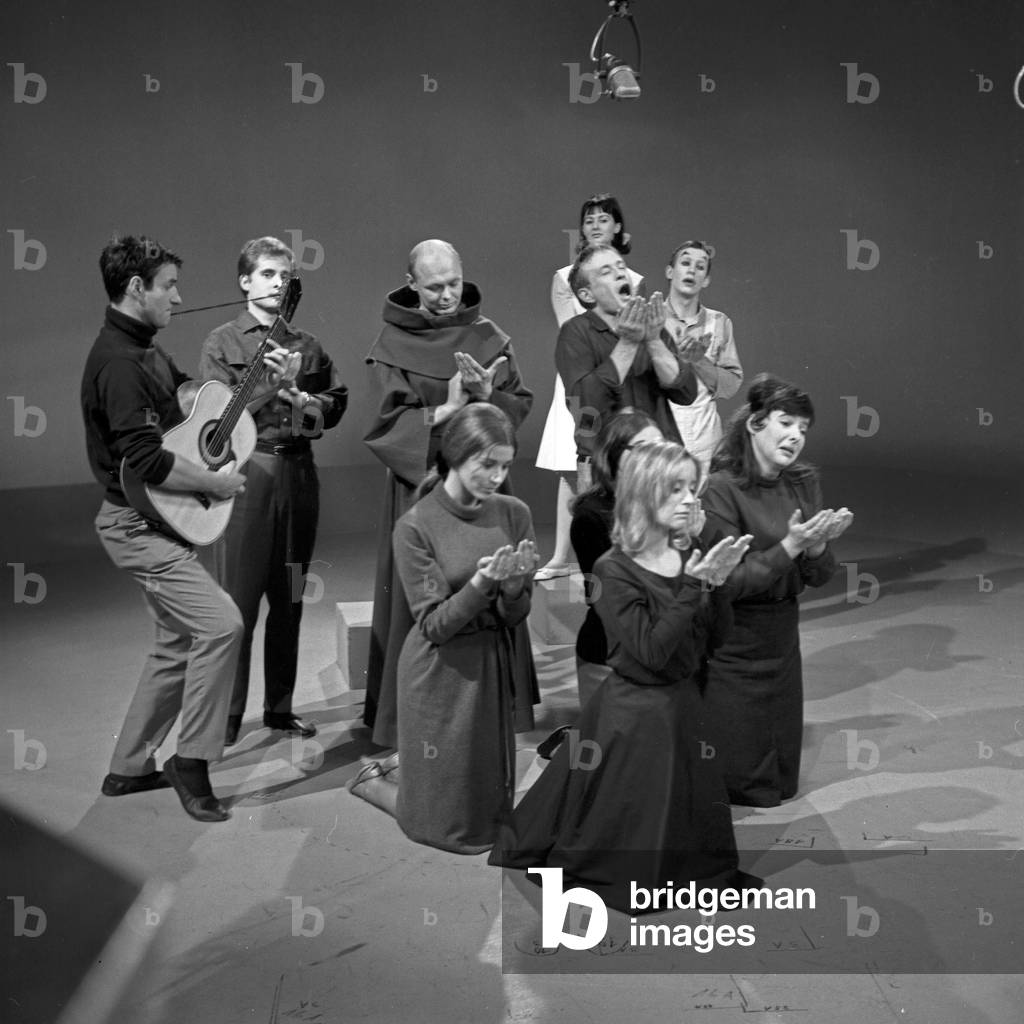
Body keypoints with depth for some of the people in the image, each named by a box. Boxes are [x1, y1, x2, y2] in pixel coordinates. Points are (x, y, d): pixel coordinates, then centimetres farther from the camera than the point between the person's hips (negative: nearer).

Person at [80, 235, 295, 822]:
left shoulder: (146, 351, 12)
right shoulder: (117, 361, -21)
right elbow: (147, 462, -29)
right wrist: (215, 482, -18)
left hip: (159, 520, 11)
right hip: (139, 524, -11)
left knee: (180, 642, 15)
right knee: (221, 624, -16)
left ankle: (130, 768, 26)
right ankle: (191, 762, -2)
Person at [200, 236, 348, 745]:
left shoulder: (305, 345, 13)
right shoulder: (223, 342, 1)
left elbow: (338, 399, 19)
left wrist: (310, 404, -1)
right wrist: (271, 384, -17)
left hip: (297, 471, 4)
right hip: (244, 471, -4)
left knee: (289, 599, 10)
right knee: (237, 598, -4)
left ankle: (280, 706, 21)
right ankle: (227, 714, 5)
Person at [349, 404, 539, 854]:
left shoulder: (513, 514, -3)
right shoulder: (415, 526, -14)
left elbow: (514, 618, -2)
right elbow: (434, 625, -15)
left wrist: (514, 585, -24)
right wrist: (483, 581, -29)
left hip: (494, 665, 5)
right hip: (441, 674, -5)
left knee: (492, 807, 18)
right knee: (454, 827, 6)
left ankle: (402, 764, 39)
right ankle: (374, 779, 31)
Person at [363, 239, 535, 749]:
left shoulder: (488, 336, 7)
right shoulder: (393, 345, -1)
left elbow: (522, 402, 4)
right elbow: (388, 420, -8)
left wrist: (488, 396, -15)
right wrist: (445, 410, -19)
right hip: (421, 481, -3)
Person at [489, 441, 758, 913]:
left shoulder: (686, 559, 1)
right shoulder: (614, 570, -17)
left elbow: (716, 636, 2)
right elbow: (652, 651, -23)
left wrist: (717, 582, -13)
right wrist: (693, 586, -26)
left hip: (683, 704, 6)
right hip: (634, 712, -6)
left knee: (689, 813, 18)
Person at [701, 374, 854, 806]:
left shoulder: (804, 483, 1)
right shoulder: (721, 489, -18)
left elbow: (819, 577, 1)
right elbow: (729, 582, -21)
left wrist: (818, 546, -20)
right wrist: (790, 545, -27)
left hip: (781, 636, 7)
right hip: (731, 645, -6)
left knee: (782, 783, 15)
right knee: (743, 779, 5)